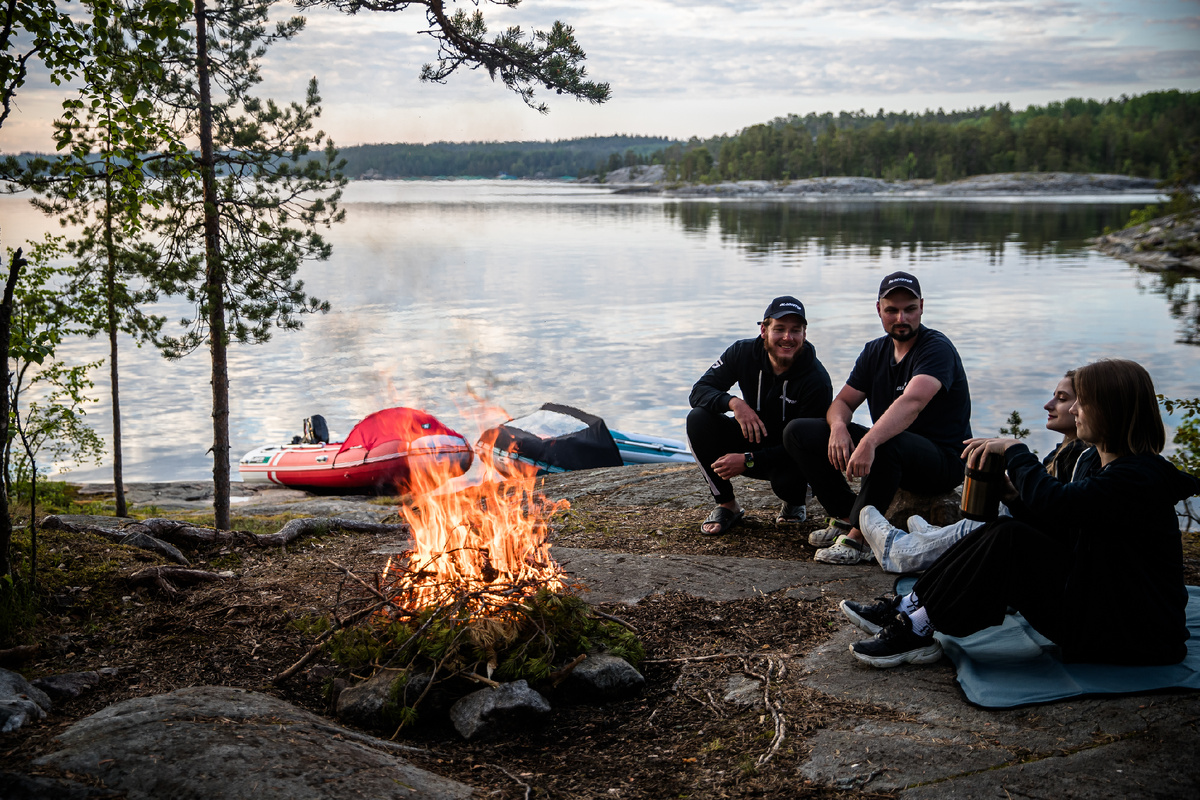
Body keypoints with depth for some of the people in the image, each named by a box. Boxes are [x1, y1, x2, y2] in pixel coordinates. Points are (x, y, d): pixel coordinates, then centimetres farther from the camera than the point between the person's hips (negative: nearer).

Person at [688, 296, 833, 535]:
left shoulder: (817, 380, -24)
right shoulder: (743, 353, -13)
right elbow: (699, 390, -14)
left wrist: (748, 461, -32)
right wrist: (734, 403, -37)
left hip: (793, 456, -3)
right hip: (752, 441, 4)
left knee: (786, 480, -38)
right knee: (698, 419, -21)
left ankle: (795, 501, 5)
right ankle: (727, 505, -8)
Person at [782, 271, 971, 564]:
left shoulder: (937, 349, -17)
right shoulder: (875, 351, 8)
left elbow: (911, 403, -36)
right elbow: (843, 402, 5)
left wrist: (869, 442, -52)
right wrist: (838, 426, -22)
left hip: (941, 460, -7)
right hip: (888, 445, 7)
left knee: (886, 444, -42)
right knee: (798, 432, -3)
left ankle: (859, 537, -26)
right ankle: (845, 518, -6)